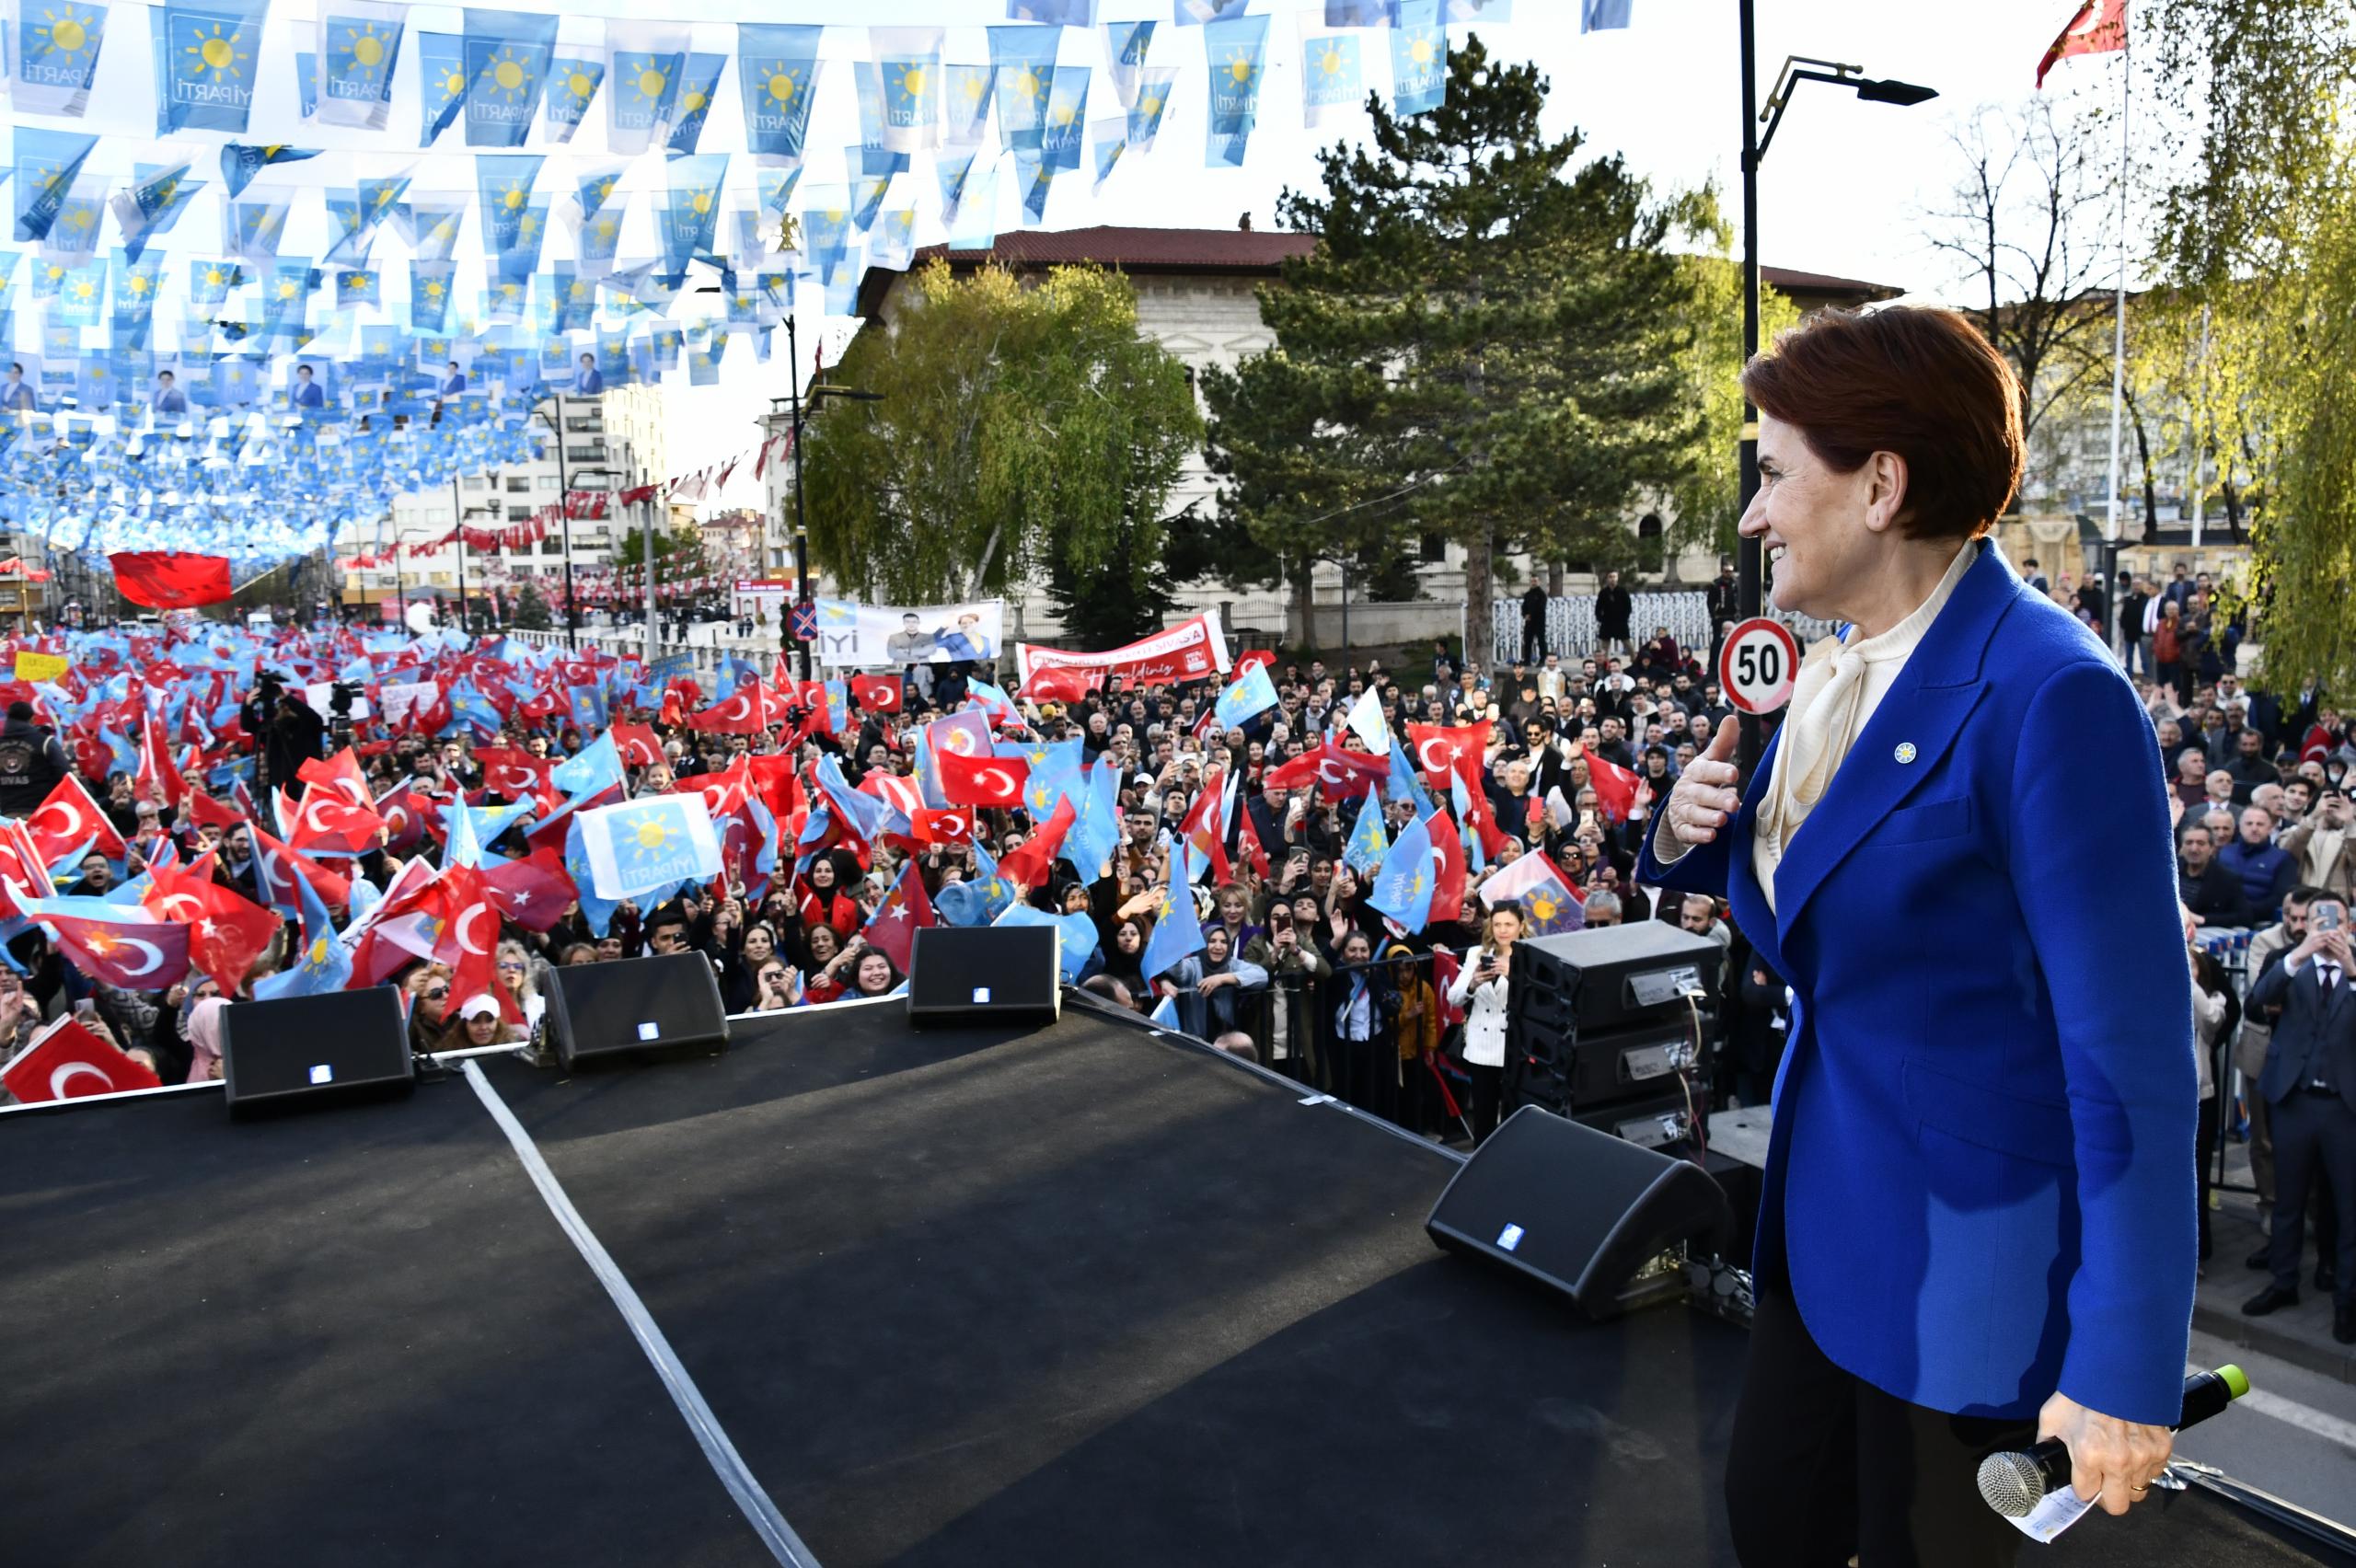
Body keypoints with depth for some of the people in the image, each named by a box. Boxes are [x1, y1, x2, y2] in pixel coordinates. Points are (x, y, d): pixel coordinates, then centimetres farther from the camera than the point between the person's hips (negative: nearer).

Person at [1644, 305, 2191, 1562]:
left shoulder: (2048, 698, -23)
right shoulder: (1837, 665, 4)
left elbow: (2133, 1052, -22)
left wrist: (2126, 1368, -20)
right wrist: (1689, 831, -5)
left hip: (1970, 1257, -8)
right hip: (1823, 1210, 8)